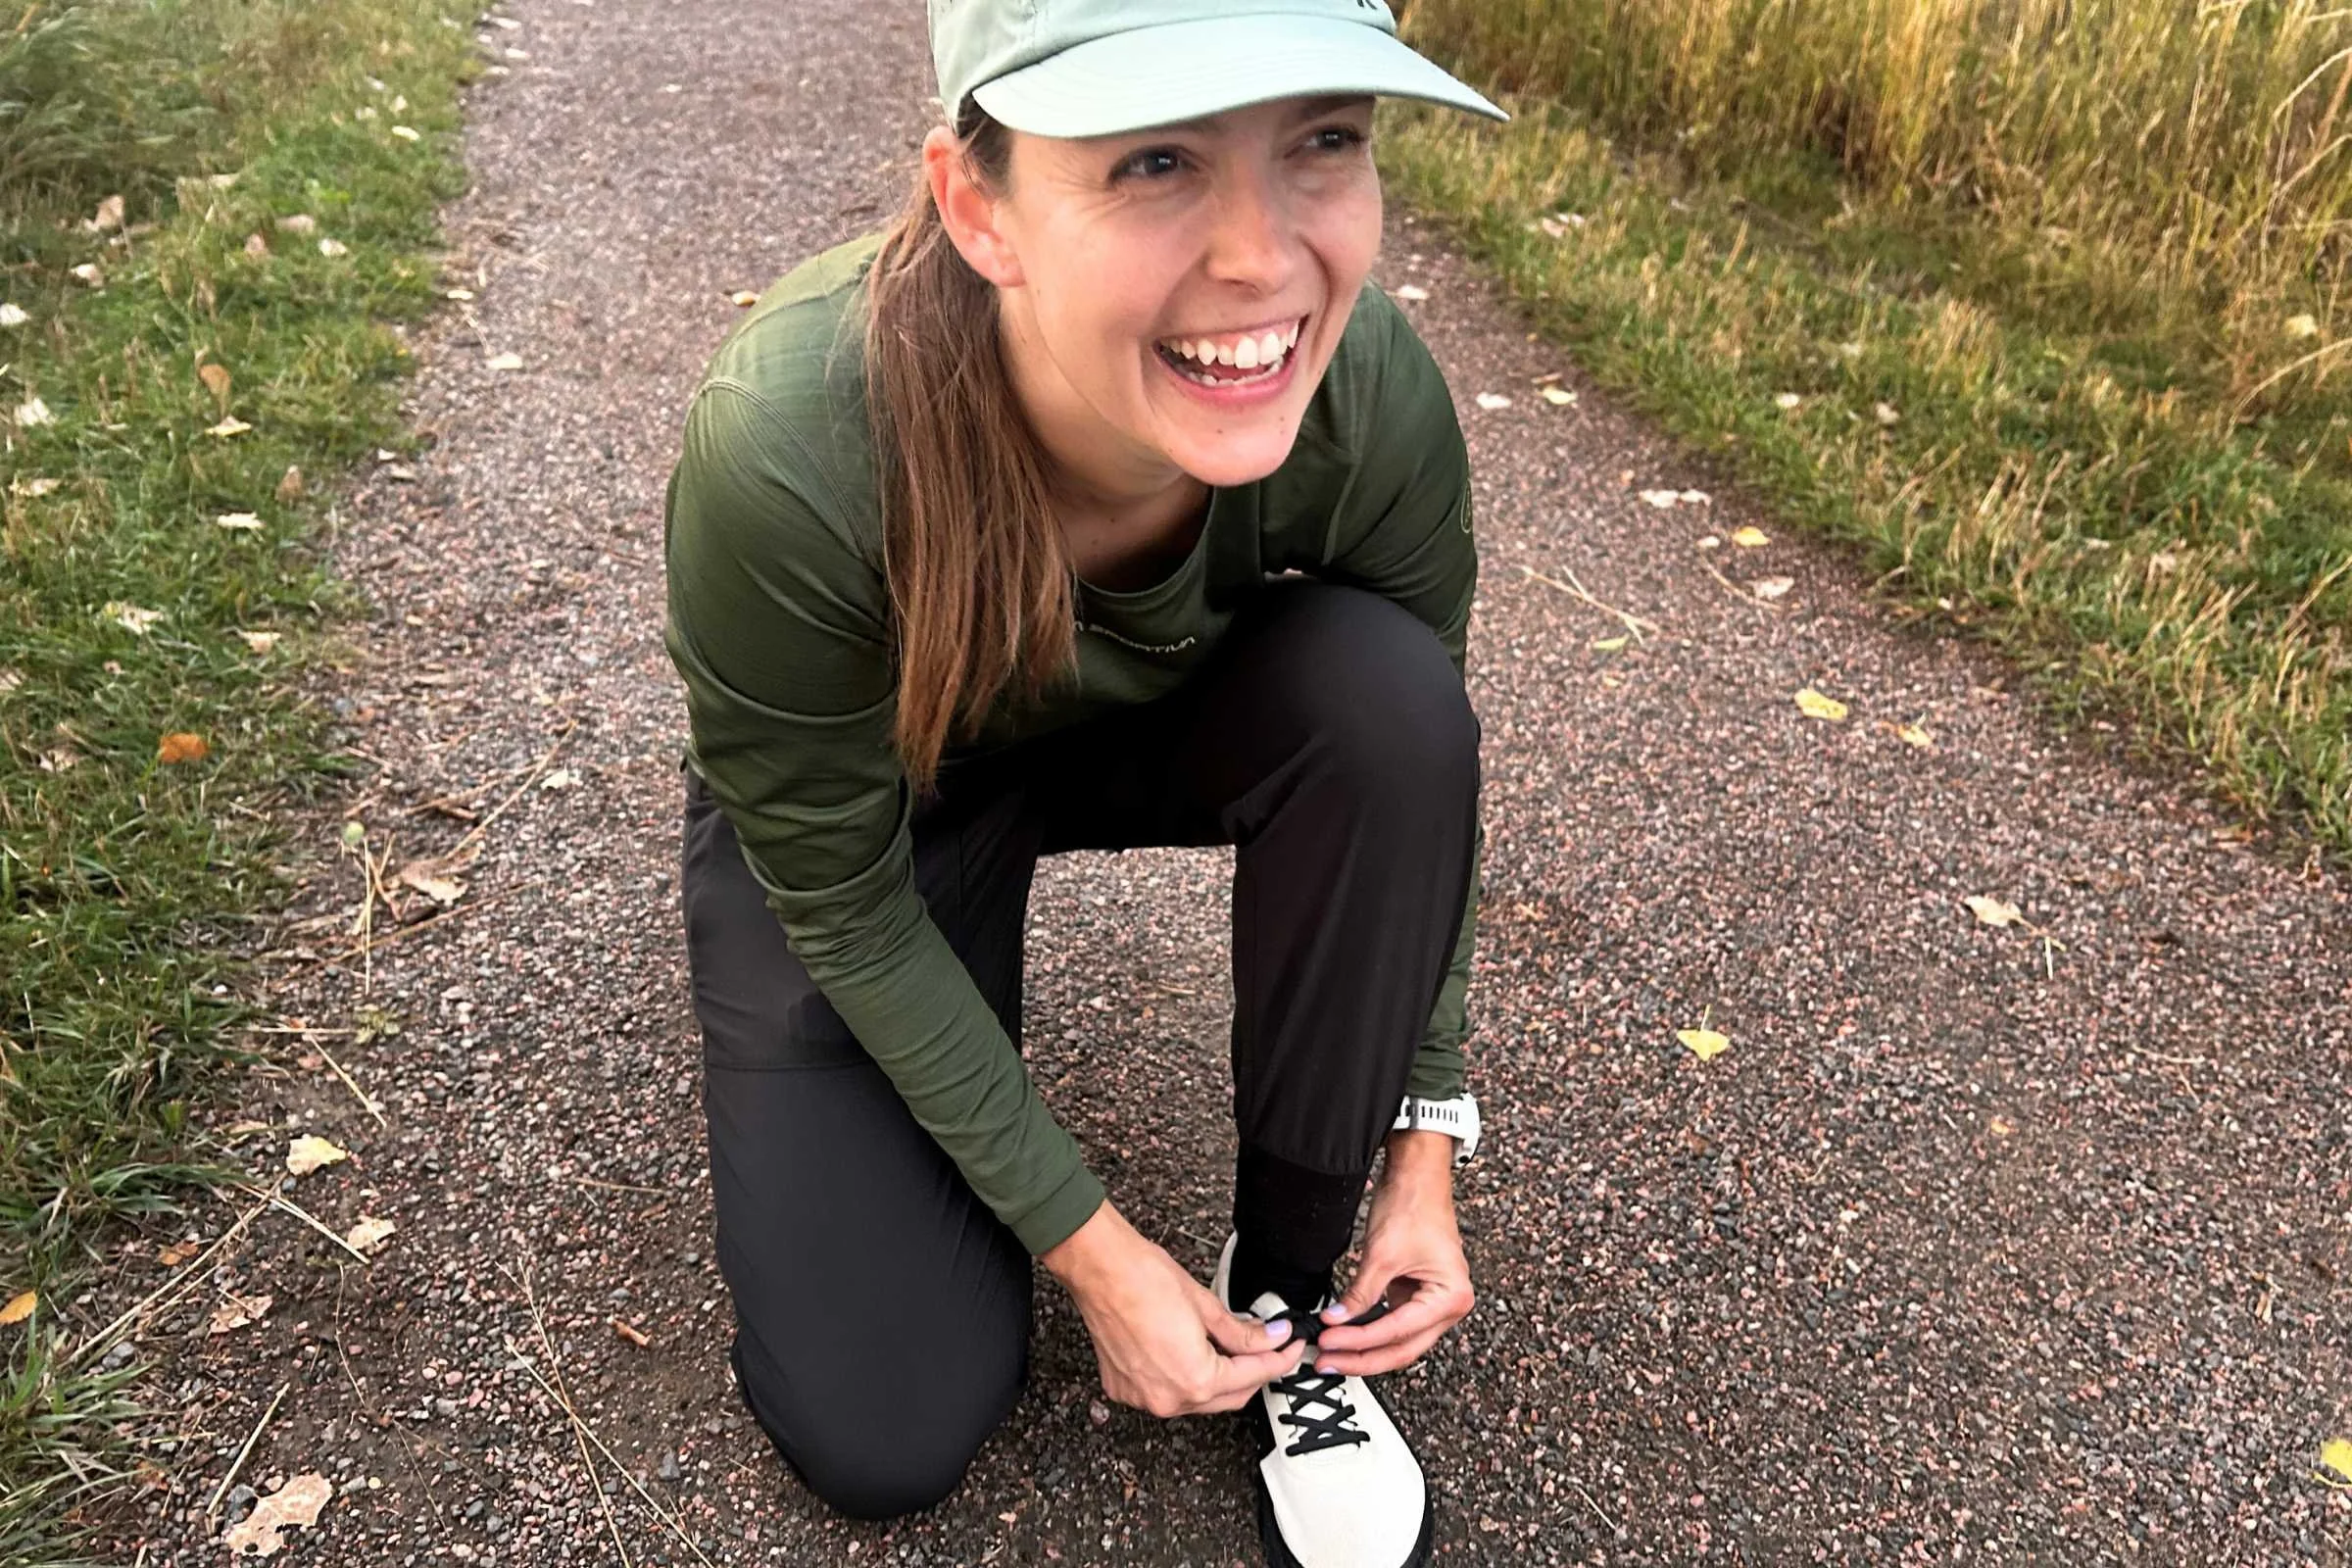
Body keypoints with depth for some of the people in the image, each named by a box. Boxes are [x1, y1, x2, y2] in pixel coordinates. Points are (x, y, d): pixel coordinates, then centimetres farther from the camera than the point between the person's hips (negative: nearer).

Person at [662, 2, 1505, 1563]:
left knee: (1382, 689, -30)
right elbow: (844, 907, -23)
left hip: (1159, 731, 3)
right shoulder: (787, 455, -39)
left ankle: (1287, 1296, -9)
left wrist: (1426, 1145, -12)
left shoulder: (1373, 395, -30)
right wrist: (1093, 1249, -18)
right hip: (865, 792, -2)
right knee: (887, 1432, -9)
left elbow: (1412, 766, -11)